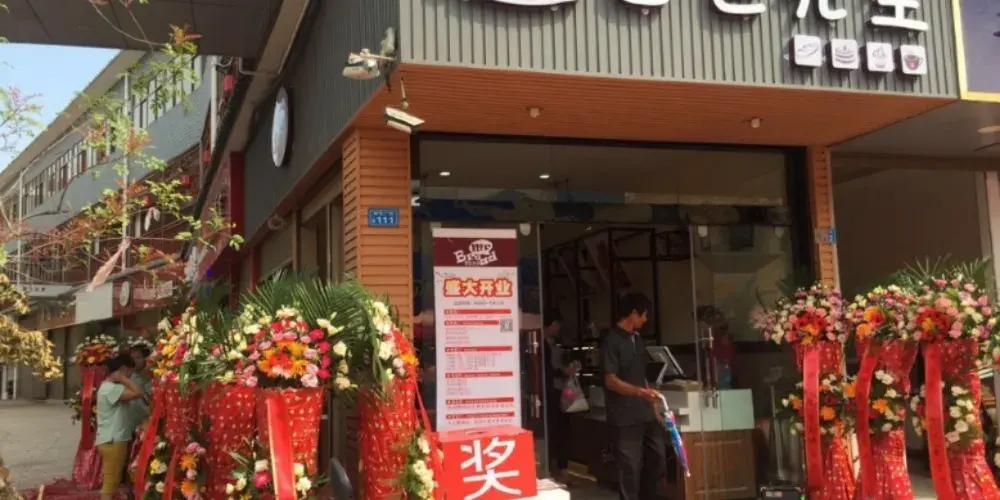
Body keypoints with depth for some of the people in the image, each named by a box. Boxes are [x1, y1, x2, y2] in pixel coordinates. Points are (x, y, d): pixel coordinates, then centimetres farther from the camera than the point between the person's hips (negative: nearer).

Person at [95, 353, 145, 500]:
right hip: (112, 442, -11)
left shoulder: (113, 387, 15)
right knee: (110, 483, -7)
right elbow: (138, 393, -27)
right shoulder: (110, 388, -18)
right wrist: (123, 379, -18)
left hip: (116, 440, 11)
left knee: (112, 482, 16)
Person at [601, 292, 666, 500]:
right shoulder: (612, 341, -12)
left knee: (657, 458, 13)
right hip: (625, 418, -8)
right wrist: (640, 392, -30)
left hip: (646, 414, 8)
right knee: (630, 468, -3)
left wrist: (650, 395, 18)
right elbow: (611, 381, -18)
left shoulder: (636, 338, 13)